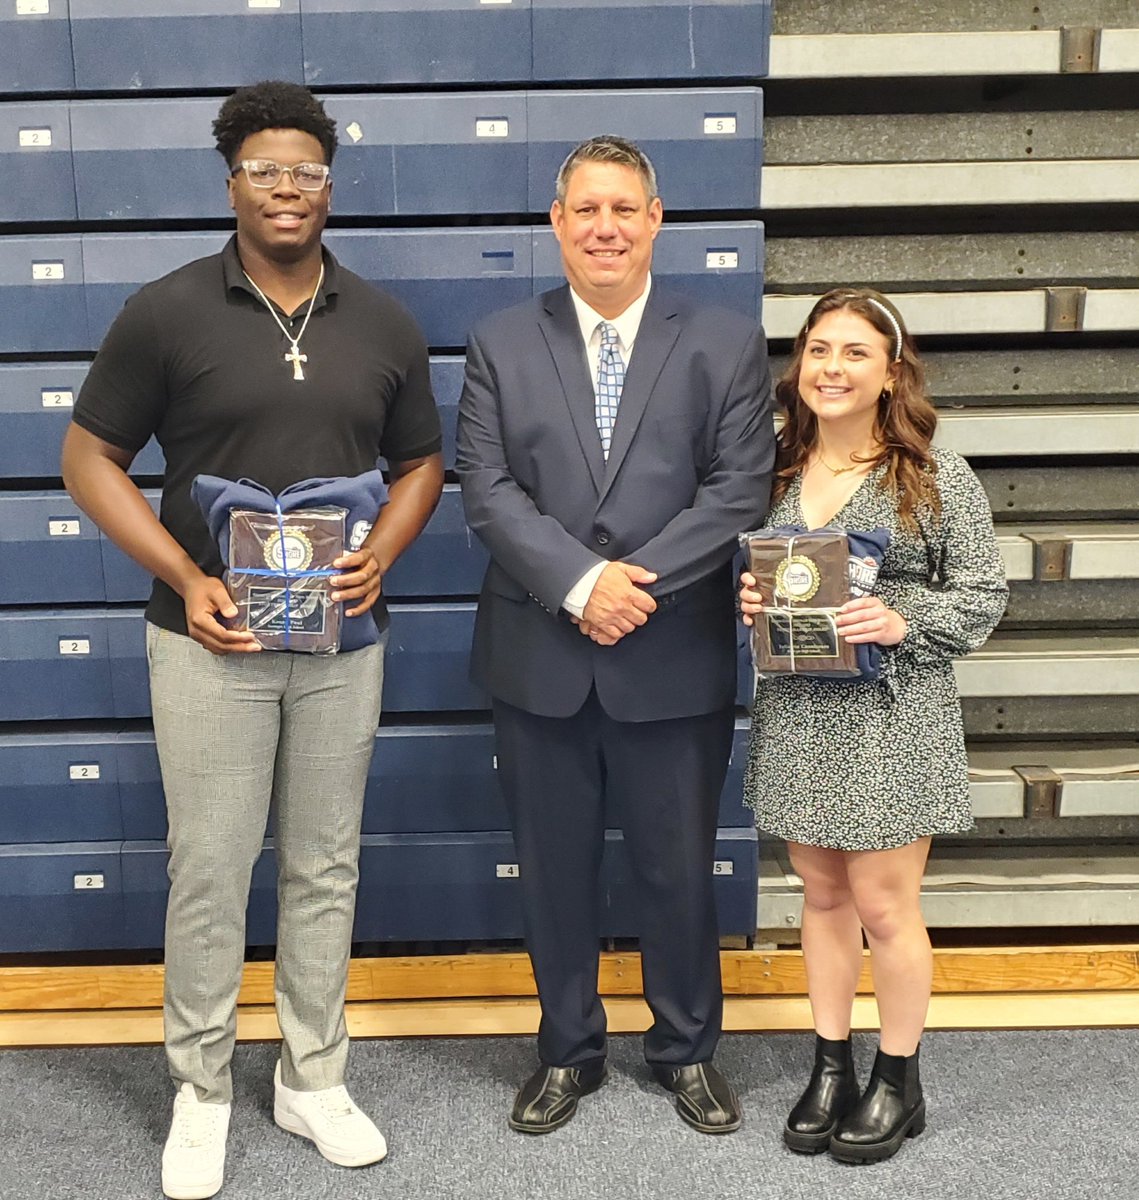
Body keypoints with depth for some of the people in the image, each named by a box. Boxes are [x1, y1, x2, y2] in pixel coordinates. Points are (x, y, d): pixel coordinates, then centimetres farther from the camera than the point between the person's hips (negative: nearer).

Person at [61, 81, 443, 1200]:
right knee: (208, 873, 5)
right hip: (209, 638, -2)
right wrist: (183, 576, -12)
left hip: (342, 638, 3)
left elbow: (420, 462, 13)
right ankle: (200, 1093, 24)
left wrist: (380, 554, -7)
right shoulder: (166, 312, -4)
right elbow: (89, 457, -1)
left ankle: (313, 1078, 29)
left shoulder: (383, 325, 5)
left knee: (324, 868, 12)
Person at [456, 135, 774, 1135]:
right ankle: (570, 1051, 34)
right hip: (540, 659, 1)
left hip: (675, 661, -1)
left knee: (678, 867, 13)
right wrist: (580, 584, -18)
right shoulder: (501, 345, 4)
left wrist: (636, 579, -17)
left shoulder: (727, 343, 1)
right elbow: (486, 489, -5)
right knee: (555, 868, 14)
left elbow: (740, 488, -7)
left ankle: (688, 1049, 35)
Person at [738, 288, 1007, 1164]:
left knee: (884, 905, 4)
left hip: (890, 719, -4)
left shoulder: (939, 478, -7)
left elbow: (983, 596, -4)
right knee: (822, 894, 15)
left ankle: (899, 1082, 25)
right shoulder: (776, 469, 5)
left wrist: (903, 623, -19)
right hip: (797, 714, 4)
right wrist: (747, 600, -5)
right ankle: (831, 1067, 30)